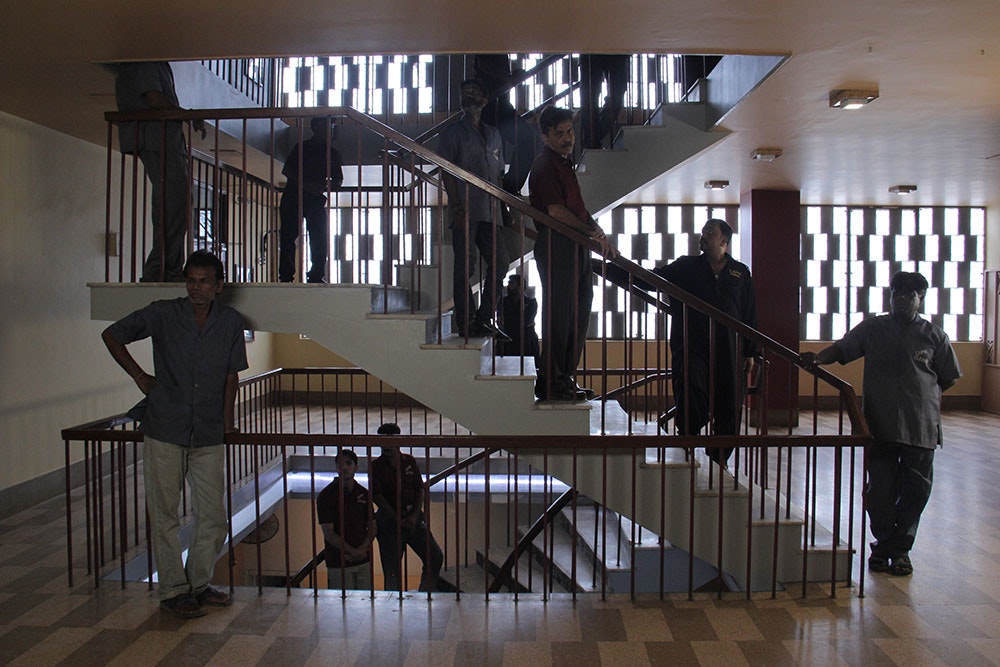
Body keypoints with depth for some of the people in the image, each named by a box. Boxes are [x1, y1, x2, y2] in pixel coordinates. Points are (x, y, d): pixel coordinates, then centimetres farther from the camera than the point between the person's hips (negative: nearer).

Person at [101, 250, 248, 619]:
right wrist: (139, 376, 5)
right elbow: (111, 335, 9)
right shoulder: (163, 314, -3)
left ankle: (198, 584, 24)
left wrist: (227, 424, 9)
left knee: (213, 516, 6)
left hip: (208, 436, 2)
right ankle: (172, 591, 18)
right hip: (164, 431, -2)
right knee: (164, 515, 4)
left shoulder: (231, 322, 2)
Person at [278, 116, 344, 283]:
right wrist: (306, 184, -17)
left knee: (320, 240, -7)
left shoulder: (333, 153, 12)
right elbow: (286, 170, -3)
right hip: (293, 196, -3)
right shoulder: (303, 147, 3)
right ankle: (286, 277, -6)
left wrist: (323, 187, -10)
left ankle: (316, 277, -2)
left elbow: (338, 181, 12)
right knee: (288, 237, -9)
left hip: (316, 199, 3)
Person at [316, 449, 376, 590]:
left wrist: (362, 550, -9)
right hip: (338, 563, -4)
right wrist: (353, 552, -14)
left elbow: (372, 527, 9)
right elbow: (328, 533, -10)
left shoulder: (363, 494, 8)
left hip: (364, 561, 4)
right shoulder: (326, 496, -6)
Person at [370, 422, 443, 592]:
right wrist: (399, 520, -13)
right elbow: (377, 497, -9)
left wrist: (415, 516, -8)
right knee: (392, 568, 1)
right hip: (389, 520, -3)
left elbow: (420, 490, 6)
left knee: (436, 557, -2)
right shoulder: (376, 466, -2)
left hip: (412, 517, 3)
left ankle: (425, 597, 13)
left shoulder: (409, 461, 7)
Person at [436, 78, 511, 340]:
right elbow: (447, 172, -3)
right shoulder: (452, 132, 5)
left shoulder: (494, 134, 21)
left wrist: (501, 207, 12)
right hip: (465, 210, -5)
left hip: (489, 211, 6)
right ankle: (466, 324, 2)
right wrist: (457, 207, -13)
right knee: (465, 267, -4)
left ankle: (484, 319, 11)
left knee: (500, 261, 1)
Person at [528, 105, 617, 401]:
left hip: (576, 247, 10)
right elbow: (556, 210, -19)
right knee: (559, 313, -7)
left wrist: (597, 234, 10)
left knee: (578, 313, 13)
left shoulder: (563, 163, 22)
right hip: (556, 246, -10)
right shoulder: (545, 165, -9)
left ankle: (565, 378, 22)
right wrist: (594, 232, -15)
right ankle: (550, 383, 1)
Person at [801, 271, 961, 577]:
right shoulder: (872, 328, 7)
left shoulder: (934, 336, 6)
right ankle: (883, 543, 21)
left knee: (916, 489, 5)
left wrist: (921, 397, 7)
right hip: (880, 425, 0)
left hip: (922, 426, 1)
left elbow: (949, 377, 13)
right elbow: (841, 348, 2)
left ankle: (900, 547, 20)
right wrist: (817, 358, -17)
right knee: (879, 488, 3)